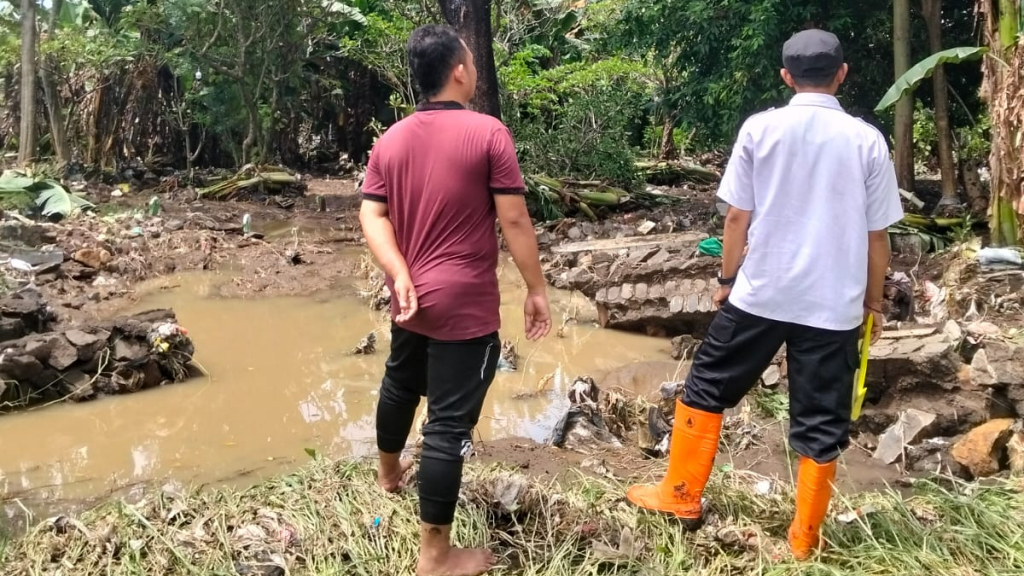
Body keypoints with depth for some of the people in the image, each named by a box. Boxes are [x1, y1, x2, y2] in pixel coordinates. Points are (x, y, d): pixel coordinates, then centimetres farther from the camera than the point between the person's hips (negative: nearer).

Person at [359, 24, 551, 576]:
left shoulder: (390, 140, 5)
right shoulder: (488, 133, -12)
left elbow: (371, 216, -2)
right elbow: (514, 221, -13)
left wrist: (400, 275, -9)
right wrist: (536, 289, -5)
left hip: (412, 298, 7)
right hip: (466, 307, -7)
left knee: (400, 385, 29)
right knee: (449, 425, -1)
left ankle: (389, 471, 55)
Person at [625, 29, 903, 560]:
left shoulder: (760, 129, -4)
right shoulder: (868, 141, -1)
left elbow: (737, 218, -2)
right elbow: (876, 235, 2)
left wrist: (727, 280, 11)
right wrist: (872, 302, 15)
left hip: (759, 295, -1)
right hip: (834, 306, 1)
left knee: (706, 388, 17)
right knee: (821, 423, 10)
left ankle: (680, 496, 26)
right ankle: (804, 538, 22)